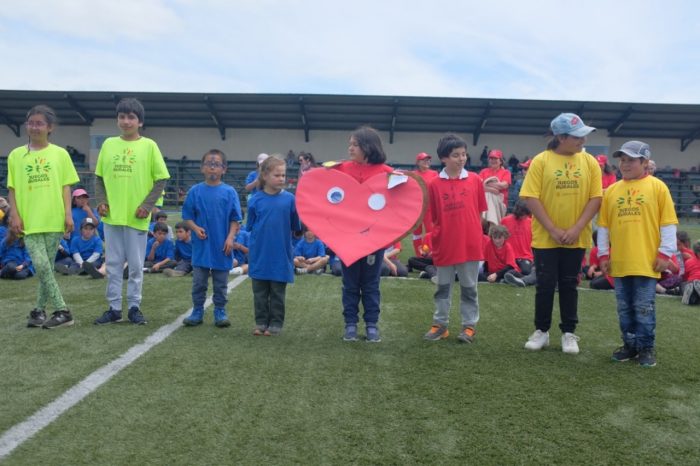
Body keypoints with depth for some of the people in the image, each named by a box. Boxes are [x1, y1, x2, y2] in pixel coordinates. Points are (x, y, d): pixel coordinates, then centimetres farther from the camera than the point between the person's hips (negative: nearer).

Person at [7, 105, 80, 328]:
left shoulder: (60, 154, 4)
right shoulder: (16, 155, 6)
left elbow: (65, 187, 5)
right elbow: (12, 189, 7)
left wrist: (68, 214, -3)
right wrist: (14, 215, -3)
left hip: (54, 219, 0)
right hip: (29, 220, 0)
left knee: (47, 266, 5)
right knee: (41, 265, -9)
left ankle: (39, 310, 17)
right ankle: (61, 310, -2)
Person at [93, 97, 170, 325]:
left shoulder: (149, 146, -2)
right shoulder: (108, 144, 7)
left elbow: (161, 179, -3)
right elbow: (99, 177, 13)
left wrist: (147, 205, -10)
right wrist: (101, 201, -1)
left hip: (137, 216, -3)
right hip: (112, 215, 3)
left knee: (135, 265, 5)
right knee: (113, 264, 8)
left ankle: (134, 307, 17)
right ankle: (114, 308, 18)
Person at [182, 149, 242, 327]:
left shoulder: (229, 192, -3)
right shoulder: (195, 191, 0)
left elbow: (235, 219, -1)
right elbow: (187, 216, 4)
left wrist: (230, 238, -11)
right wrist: (196, 228, -13)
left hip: (221, 246, -1)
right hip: (201, 245, 1)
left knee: (220, 283, 10)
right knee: (198, 282, 9)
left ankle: (220, 312, 21)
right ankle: (197, 311, 21)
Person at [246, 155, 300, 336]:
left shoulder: (289, 199, -5)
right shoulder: (255, 200, -3)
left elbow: (296, 226, 0)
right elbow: (250, 226, 5)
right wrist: (261, 233, -5)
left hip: (281, 255, -1)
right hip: (260, 255, 1)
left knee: (277, 293, 11)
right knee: (260, 293, 13)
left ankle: (276, 324, 24)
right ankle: (261, 322, 27)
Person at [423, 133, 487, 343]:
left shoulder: (475, 180, 0)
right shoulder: (435, 184, -3)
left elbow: (480, 212, 6)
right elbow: (433, 217, 2)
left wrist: (475, 234, 3)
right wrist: (436, 237, -6)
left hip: (470, 244, 0)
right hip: (444, 245, 0)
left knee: (469, 288, 10)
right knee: (443, 288, 12)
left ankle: (470, 325, 22)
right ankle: (440, 324, 24)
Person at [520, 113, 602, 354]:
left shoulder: (589, 162, 1)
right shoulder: (541, 161, -7)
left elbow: (595, 198, -1)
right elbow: (531, 198, -11)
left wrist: (577, 229, -12)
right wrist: (553, 230, -14)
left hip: (576, 238, 2)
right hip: (545, 237, -2)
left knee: (569, 285, 11)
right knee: (545, 285, 6)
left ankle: (569, 333, 22)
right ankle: (541, 331, 21)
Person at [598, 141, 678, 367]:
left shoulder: (657, 187, -1)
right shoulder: (611, 190, 8)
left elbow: (668, 223, -2)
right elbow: (603, 225, 10)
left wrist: (665, 253, -6)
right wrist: (603, 254, 6)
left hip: (646, 261, -4)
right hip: (619, 261, 4)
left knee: (644, 308, 2)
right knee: (625, 308, 12)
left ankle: (646, 348, 15)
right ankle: (630, 345, 24)